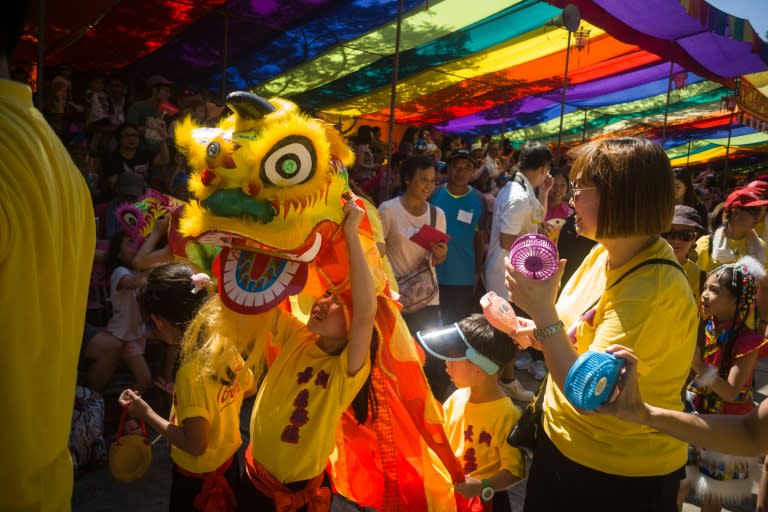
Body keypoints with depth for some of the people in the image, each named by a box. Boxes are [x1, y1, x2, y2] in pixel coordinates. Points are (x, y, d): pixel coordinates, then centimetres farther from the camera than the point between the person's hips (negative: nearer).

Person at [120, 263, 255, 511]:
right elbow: (249, 388, 8)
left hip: (198, 478, -6)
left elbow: (196, 445, -26)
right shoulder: (225, 346, -11)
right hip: (229, 463, 6)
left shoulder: (191, 372, -32)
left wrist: (147, 414, -18)